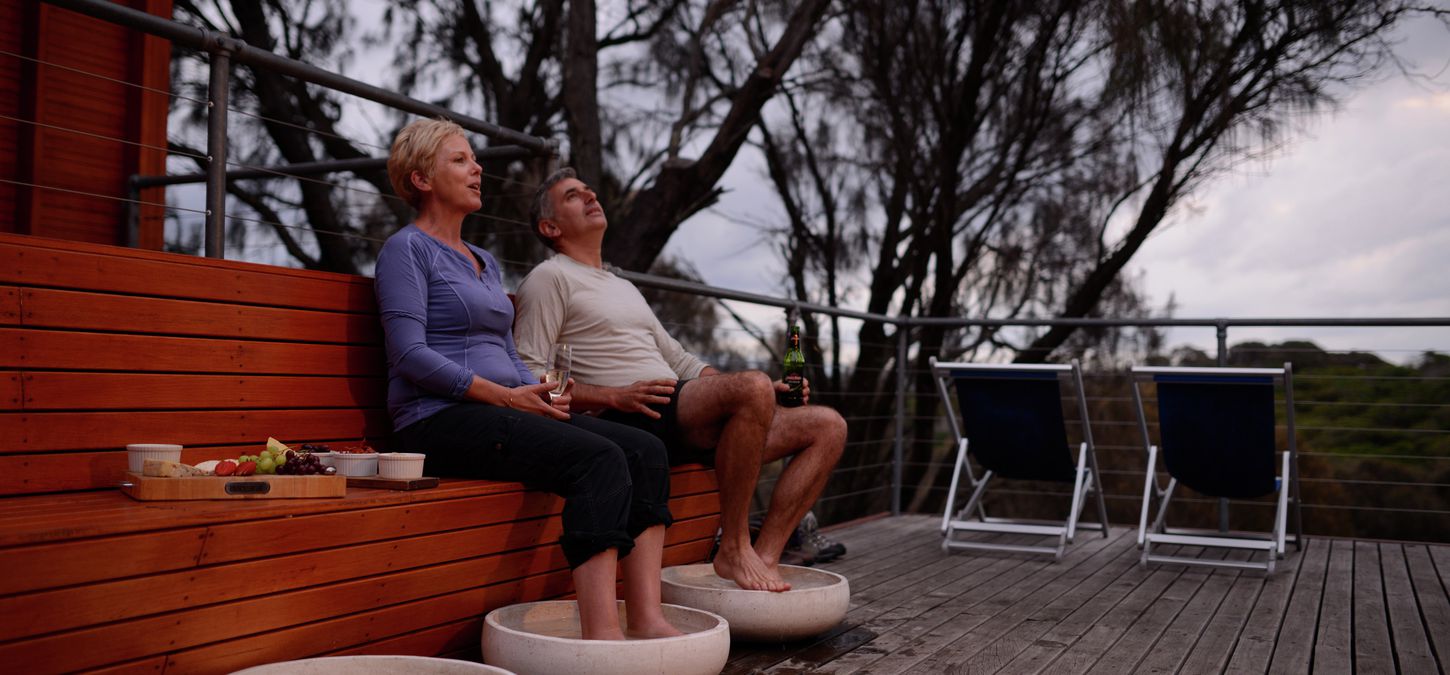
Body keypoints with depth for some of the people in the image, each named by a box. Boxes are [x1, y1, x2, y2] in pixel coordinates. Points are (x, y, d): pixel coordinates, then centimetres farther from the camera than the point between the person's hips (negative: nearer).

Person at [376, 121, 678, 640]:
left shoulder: (485, 261, 25)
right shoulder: (407, 249, -1)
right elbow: (411, 356, -13)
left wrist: (539, 392, 2)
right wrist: (507, 396, -16)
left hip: (500, 412, 8)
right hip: (440, 419, -8)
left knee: (645, 450, -12)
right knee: (599, 459, -29)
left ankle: (646, 618, -20)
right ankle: (601, 636, -32)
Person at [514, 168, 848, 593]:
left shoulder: (625, 288, 31)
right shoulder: (549, 278, 5)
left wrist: (761, 389, 13)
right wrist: (613, 396, -20)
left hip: (681, 416, 9)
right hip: (627, 420, -8)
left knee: (828, 426, -2)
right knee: (754, 388, -34)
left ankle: (763, 557, -11)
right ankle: (732, 549, -21)